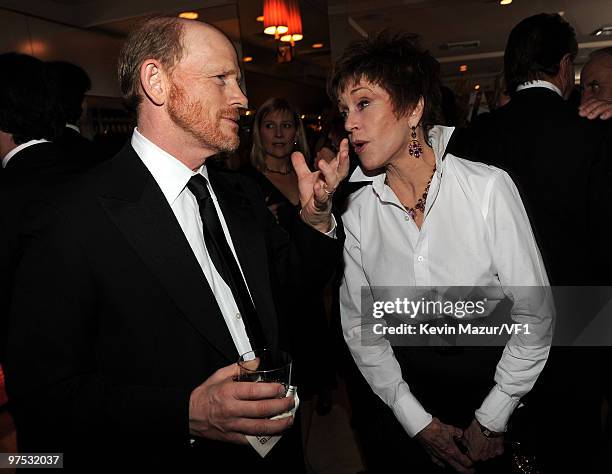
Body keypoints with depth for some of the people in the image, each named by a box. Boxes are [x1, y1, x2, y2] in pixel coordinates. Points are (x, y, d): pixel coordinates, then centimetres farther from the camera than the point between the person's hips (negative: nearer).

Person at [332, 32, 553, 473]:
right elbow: (358, 324, -4)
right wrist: (418, 421, -5)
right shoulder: (357, 213, -10)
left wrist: (491, 420, -8)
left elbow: (535, 313, -12)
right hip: (404, 388, 2)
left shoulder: (489, 188, -18)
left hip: (494, 380, -1)